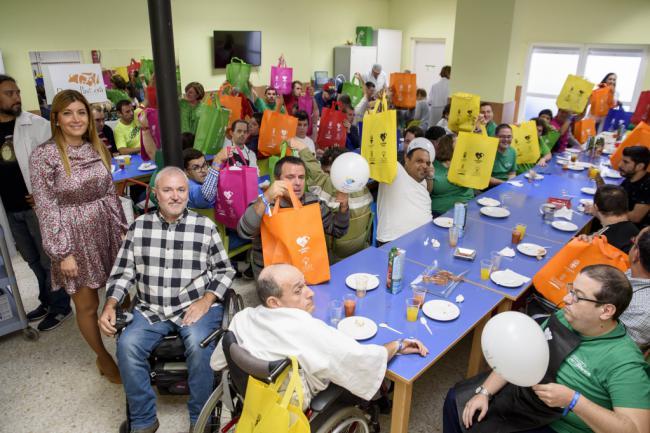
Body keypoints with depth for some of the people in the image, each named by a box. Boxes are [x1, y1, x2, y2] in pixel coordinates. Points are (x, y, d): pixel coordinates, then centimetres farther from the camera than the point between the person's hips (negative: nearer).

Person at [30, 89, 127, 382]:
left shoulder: (98, 148, 4)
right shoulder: (44, 156, -11)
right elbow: (46, 209, -12)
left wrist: (122, 228, 11)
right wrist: (62, 252, -14)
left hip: (107, 230, 4)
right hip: (74, 237, -4)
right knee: (87, 306, 10)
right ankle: (104, 358, 31)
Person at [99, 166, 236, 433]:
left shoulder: (205, 227, -1)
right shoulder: (139, 226, 5)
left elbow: (225, 270, 4)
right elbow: (122, 272, 8)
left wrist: (206, 300, -10)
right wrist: (110, 305, -6)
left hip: (196, 307, -2)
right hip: (151, 310, 3)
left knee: (198, 345, -29)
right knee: (127, 346, -22)